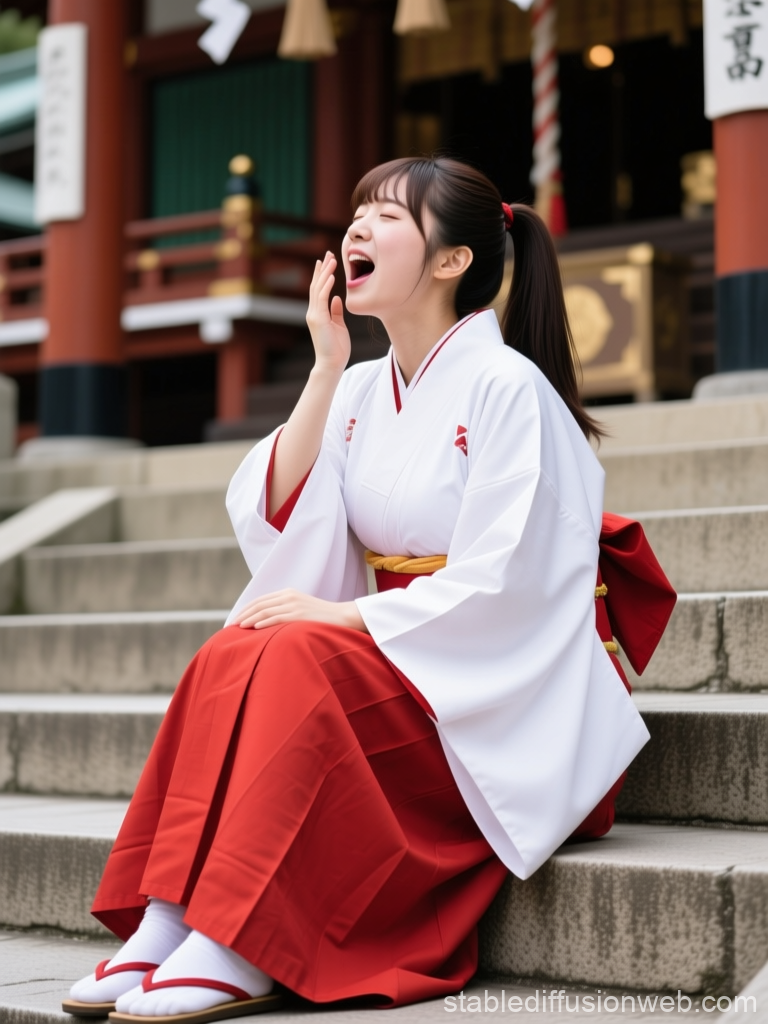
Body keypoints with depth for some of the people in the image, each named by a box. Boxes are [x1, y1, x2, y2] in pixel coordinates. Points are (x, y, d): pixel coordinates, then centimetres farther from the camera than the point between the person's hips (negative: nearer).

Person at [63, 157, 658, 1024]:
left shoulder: (506, 387, -12)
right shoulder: (361, 391, 11)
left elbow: (502, 584, -18)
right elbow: (277, 521, -2)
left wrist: (346, 615, -19)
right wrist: (326, 370, -5)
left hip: (501, 694, -7)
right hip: (397, 663, 7)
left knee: (299, 660, -29)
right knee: (231, 656, -19)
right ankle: (165, 925, -26)